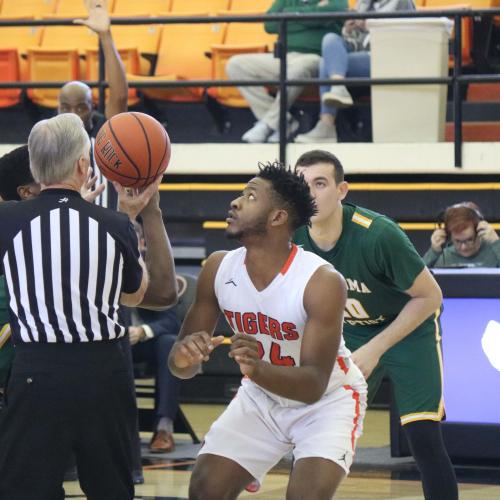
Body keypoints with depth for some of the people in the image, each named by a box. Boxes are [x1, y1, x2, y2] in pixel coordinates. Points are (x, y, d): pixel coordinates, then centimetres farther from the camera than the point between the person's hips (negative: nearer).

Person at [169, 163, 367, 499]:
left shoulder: (322, 282, -30)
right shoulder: (219, 268, -15)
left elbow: (313, 385, -31)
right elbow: (184, 364, -9)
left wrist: (258, 368, -51)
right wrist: (183, 356, -35)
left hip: (327, 398, -5)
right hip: (262, 395, 5)